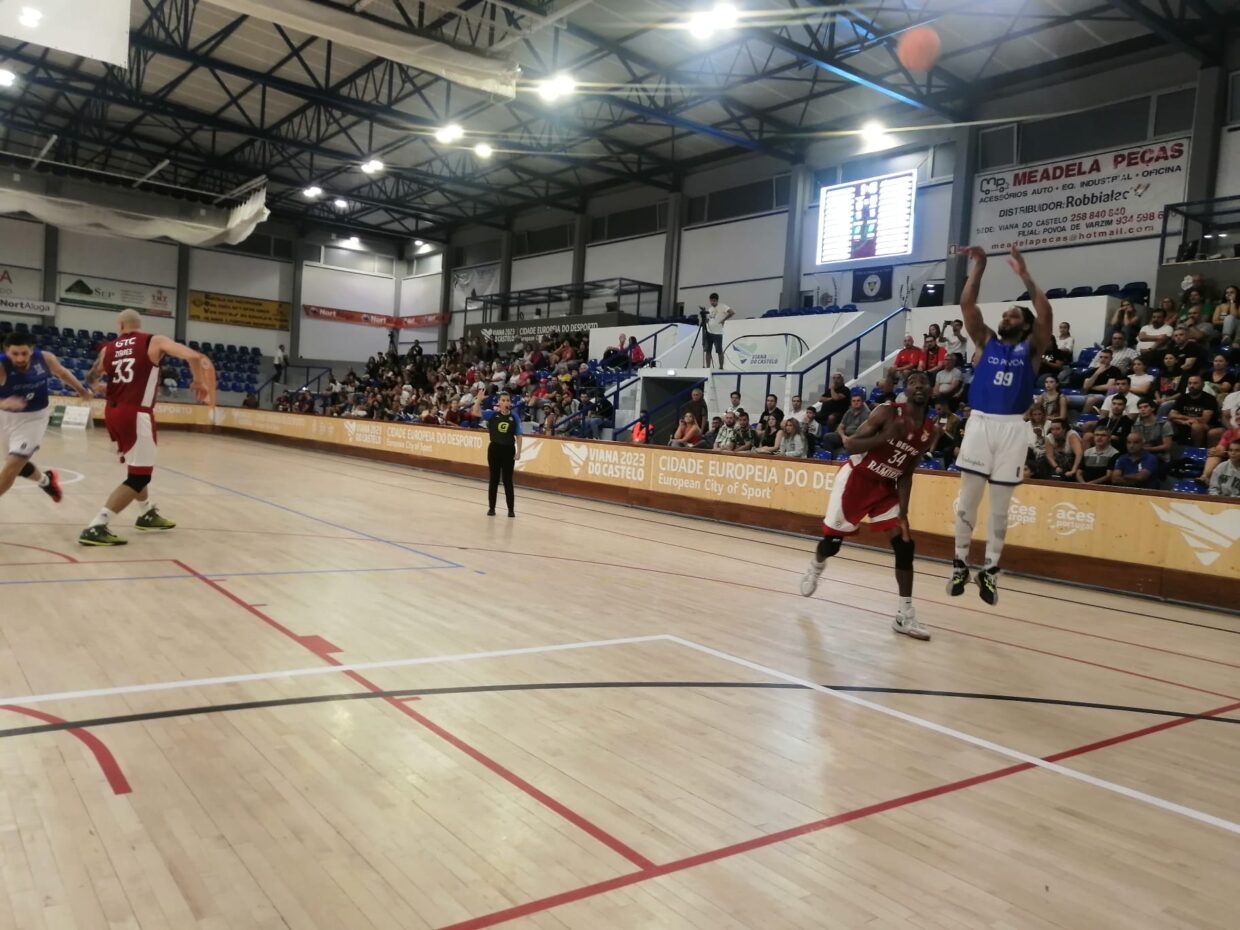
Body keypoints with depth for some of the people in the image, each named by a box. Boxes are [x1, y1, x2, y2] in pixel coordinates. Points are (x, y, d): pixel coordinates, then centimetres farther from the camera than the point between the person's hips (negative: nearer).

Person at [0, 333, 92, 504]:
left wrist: (81, 390, 20)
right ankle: (45, 480, 49)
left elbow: (62, 372, 7)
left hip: (34, 417, -1)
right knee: (18, 463, 19)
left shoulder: (45, 359, -18)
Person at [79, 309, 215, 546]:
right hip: (135, 413, -6)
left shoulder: (108, 348, 14)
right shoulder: (155, 341, 1)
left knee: (137, 468, 26)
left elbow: (91, 380, 24)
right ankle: (96, 527, -12)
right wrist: (201, 382, 4)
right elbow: (194, 356, -11)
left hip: (113, 412, 6)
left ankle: (147, 513, 41)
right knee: (139, 476, -2)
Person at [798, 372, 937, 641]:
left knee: (905, 545, -7)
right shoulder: (887, 412, -20)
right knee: (833, 540, 3)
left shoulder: (931, 432, -4)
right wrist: (885, 437, -37)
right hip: (855, 478, -5)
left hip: (885, 486, 5)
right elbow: (849, 446, -23)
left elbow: (906, 473, 2)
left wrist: (903, 512, -6)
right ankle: (814, 568, 40)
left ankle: (905, 616, -1)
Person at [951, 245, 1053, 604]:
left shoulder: (1031, 348, 10)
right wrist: (979, 268, -1)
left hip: (1012, 427, -1)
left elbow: (1046, 314, -6)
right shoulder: (986, 342, 14)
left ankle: (990, 569, 14)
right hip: (980, 423, 1)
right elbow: (967, 305, 3)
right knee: (967, 499, 2)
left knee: (1000, 506, 5)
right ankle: (960, 563, 14)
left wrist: (1024, 275, -8)